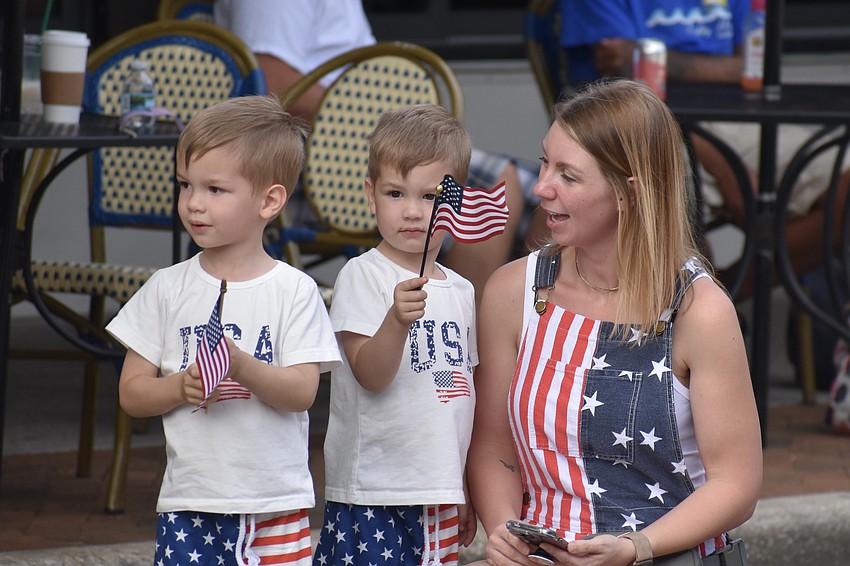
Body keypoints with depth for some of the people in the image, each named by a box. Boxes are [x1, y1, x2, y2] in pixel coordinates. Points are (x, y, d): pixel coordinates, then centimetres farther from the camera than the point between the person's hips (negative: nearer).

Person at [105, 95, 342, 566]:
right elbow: (131, 392, 5)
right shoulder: (168, 289, 6)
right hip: (189, 504, 1)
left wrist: (241, 365, -25)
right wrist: (183, 385, -15)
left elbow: (302, 391, -8)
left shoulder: (294, 291, -1)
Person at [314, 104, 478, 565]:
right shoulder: (361, 276, -6)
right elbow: (370, 376, -16)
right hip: (372, 493, -6)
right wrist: (398, 319, -33)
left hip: (439, 496, 6)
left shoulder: (461, 292, 12)